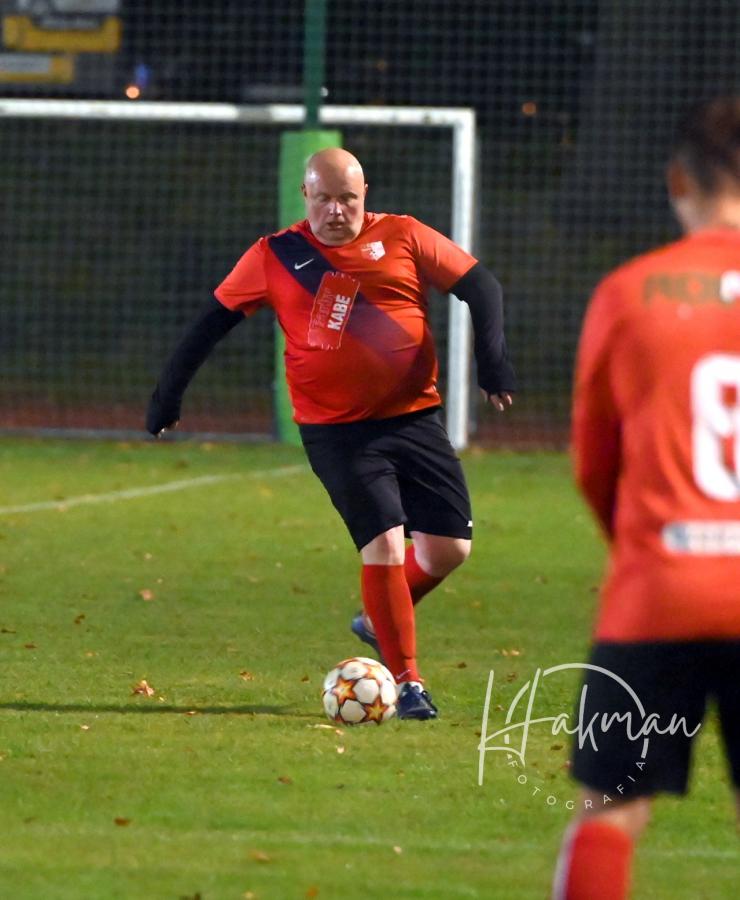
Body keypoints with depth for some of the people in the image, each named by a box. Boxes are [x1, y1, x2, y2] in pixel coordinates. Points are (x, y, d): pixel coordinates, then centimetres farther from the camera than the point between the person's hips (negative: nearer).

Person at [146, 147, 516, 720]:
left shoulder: (404, 239, 1)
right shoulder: (274, 257, 1)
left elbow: (480, 286, 3)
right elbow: (215, 320, 9)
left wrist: (493, 359, -10)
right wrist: (170, 391, 7)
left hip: (415, 417, 2)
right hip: (337, 431, -2)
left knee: (449, 547, 2)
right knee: (385, 543, -15)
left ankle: (380, 623, 30)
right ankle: (406, 682, -6)